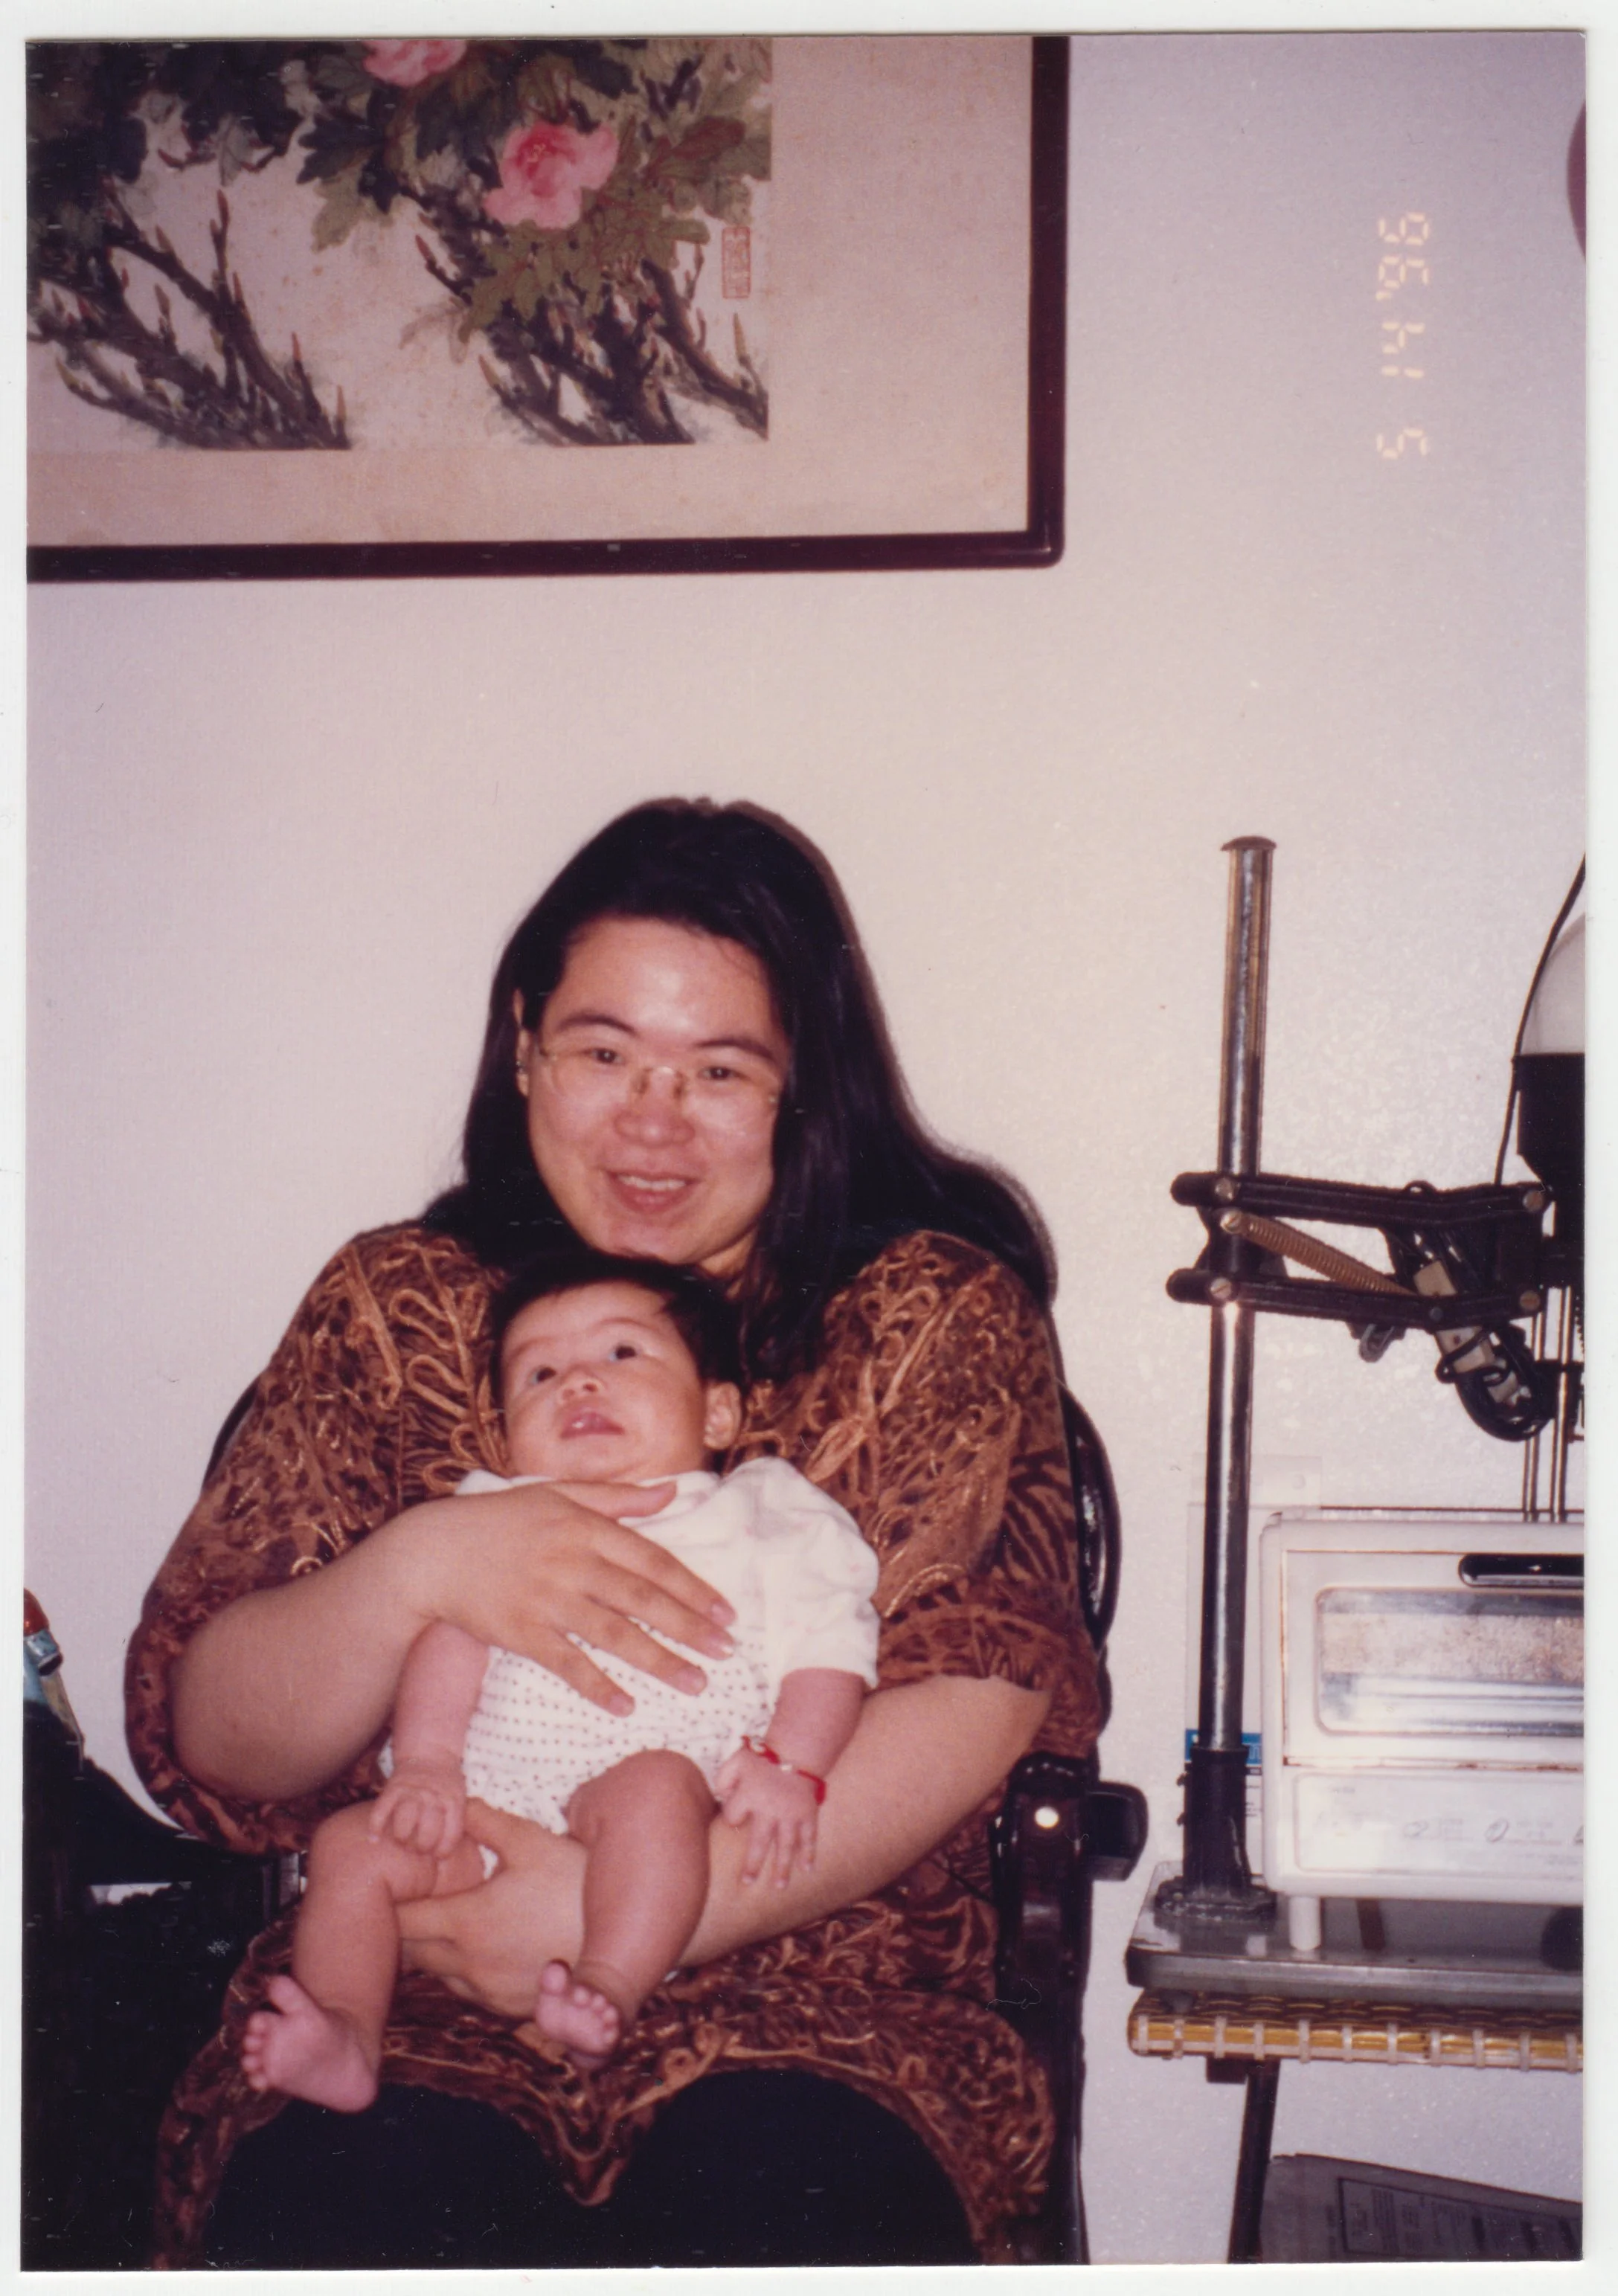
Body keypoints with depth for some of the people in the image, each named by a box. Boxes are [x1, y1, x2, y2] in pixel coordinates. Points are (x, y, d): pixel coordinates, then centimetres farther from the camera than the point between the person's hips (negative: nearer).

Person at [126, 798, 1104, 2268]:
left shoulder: (938, 1308, 7)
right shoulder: (398, 1307, 11)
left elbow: (981, 1702, -7)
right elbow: (204, 1744, 5)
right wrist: (416, 1571, -16)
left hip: (814, 2001, -1)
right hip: (411, 2004, 1)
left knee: (785, 2200, -33)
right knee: (328, 2217, -31)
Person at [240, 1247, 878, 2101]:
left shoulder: (757, 1515, 15)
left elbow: (828, 1643, 4)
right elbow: (451, 1630, 10)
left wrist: (790, 1765, -14)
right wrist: (425, 1760, -7)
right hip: (487, 1804, 4)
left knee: (651, 1785, -35)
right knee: (353, 1840, -15)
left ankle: (608, 1993, -41)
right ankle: (344, 2038, -24)